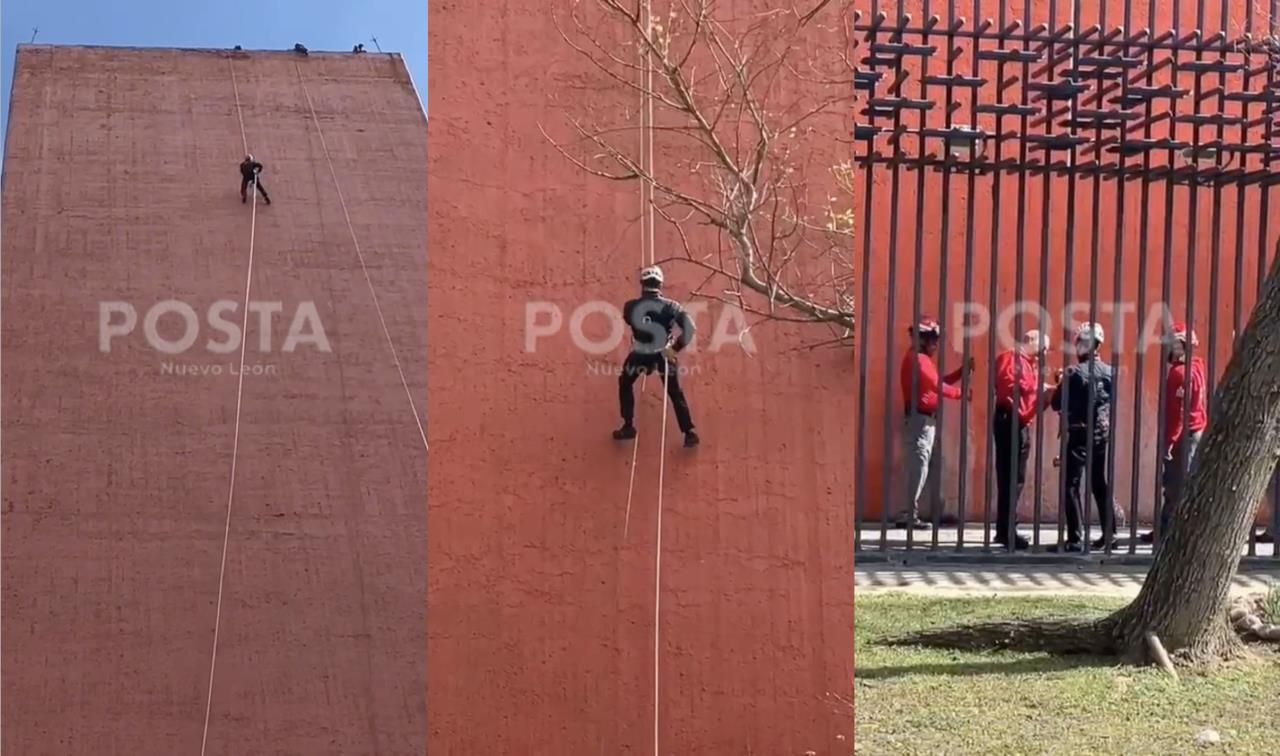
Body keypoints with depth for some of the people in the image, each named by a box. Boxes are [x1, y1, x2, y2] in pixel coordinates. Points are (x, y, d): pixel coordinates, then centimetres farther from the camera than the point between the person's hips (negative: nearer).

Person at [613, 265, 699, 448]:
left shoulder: (630, 307, -12)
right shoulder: (669, 306, -13)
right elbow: (689, 326, -21)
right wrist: (676, 348, -15)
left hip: (639, 355, 0)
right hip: (663, 354, 0)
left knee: (625, 384, 27)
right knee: (675, 393, 16)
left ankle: (628, 426, 23)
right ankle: (689, 433, 13)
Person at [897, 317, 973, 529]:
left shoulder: (921, 359, 20)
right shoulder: (918, 359, -13)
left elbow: (939, 381, 19)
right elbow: (938, 386, -19)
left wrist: (963, 370, 10)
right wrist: (961, 393, -8)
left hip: (925, 420, 11)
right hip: (919, 420, -11)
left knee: (920, 468, 11)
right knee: (919, 468, -10)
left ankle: (911, 513, 14)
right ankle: (909, 516, -9)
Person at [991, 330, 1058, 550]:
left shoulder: (1029, 364, 24)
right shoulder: (1011, 358, -6)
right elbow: (1008, 385, -22)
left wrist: (1046, 393, 5)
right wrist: (1036, 387, -15)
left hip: (1022, 424, 10)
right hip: (1009, 421, -10)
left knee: (1016, 479, 11)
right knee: (1009, 478, -11)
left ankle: (1006, 530, 16)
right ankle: (1007, 531, -12)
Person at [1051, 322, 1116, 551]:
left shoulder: (1075, 373, -14)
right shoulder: (1109, 372, 4)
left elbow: (1057, 404, -12)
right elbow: (1112, 401, 15)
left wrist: (1061, 385, 6)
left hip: (1078, 435, -6)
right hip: (1102, 435, 6)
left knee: (1071, 487, -3)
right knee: (1101, 485, 16)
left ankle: (1075, 539, -7)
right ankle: (1109, 534, 22)